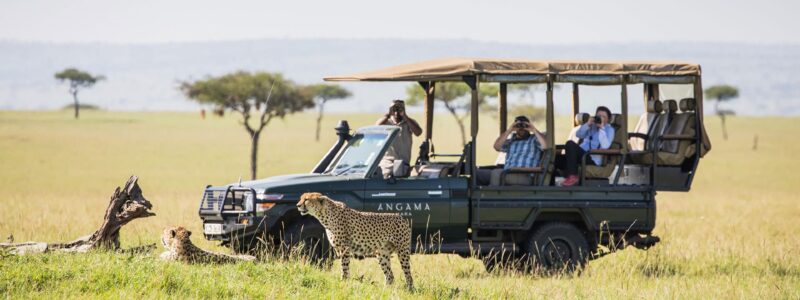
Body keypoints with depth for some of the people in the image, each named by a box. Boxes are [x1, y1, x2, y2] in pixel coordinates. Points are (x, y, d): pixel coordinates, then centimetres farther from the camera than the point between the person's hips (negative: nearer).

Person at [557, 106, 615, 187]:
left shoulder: (609, 129, 9)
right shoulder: (592, 125, 24)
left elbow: (605, 146, -10)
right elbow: (578, 134, 11)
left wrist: (601, 128, -12)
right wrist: (587, 124, -3)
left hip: (593, 159, -6)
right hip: (581, 155, 6)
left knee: (570, 144, -31)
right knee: (556, 159, -13)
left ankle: (572, 176, -33)